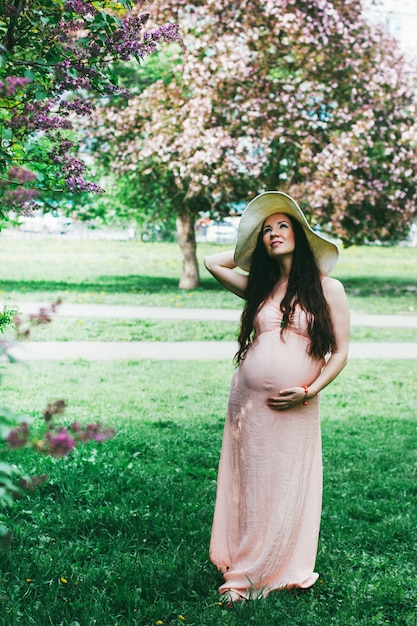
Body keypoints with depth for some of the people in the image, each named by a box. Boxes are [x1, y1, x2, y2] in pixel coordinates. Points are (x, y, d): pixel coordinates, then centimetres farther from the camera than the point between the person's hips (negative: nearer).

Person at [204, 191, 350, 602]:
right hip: (249, 401, 3)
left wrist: (309, 391, -12)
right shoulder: (260, 286, 10)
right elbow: (212, 262, 18)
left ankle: (283, 572, 18)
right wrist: (250, 250, 17)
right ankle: (246, 574, 18)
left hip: (296, 408, -3)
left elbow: (340, 352, -2)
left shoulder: (327, 289, 0)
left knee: (289, 489, 4)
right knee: (251, 486, 7)